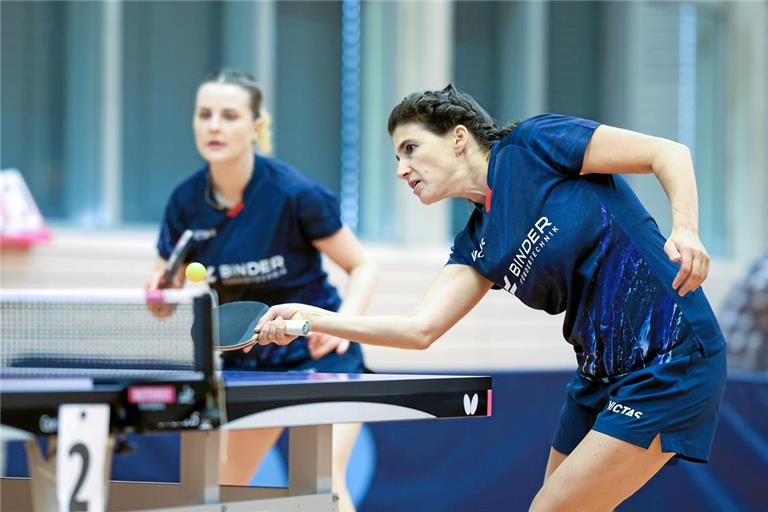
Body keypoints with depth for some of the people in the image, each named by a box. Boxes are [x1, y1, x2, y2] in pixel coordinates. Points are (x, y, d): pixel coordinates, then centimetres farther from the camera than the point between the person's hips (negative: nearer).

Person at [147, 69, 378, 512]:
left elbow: (363, 267, -8)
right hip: (245, 360, 5)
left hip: (317, 349, -5)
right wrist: (162, 292, -20)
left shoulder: (296, 194, -19)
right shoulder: (186, 203, -7)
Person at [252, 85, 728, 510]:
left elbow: (670, 153, -9)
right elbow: (420, 328, 0)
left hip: (670, 367, -8)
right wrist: (312, 317, -7)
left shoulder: (535, 145, -7)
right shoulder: (478, 245, 11)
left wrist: (686, 232, -25)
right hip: (601, 379, 8)